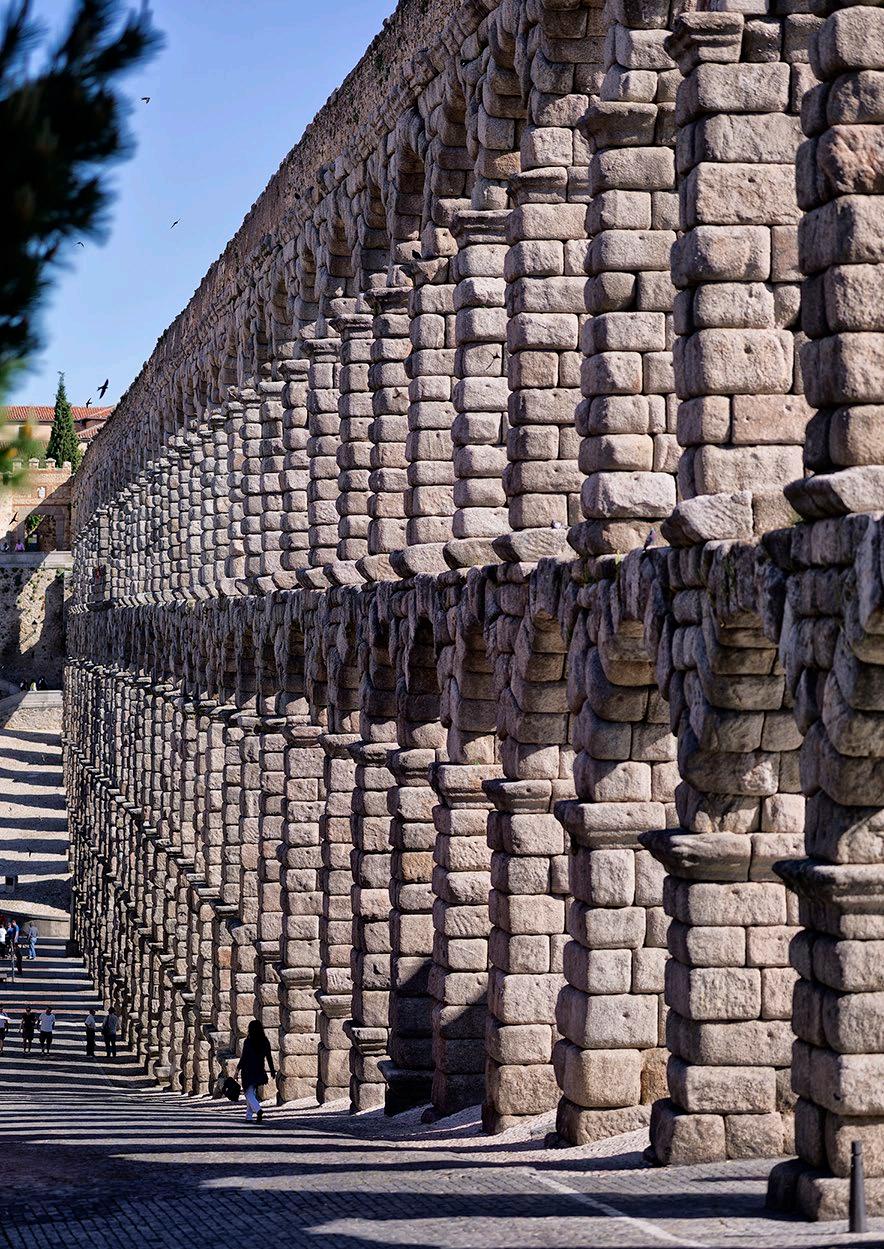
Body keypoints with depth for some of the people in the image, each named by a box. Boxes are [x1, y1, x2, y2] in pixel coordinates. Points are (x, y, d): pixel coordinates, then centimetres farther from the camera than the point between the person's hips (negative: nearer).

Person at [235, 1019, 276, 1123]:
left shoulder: (248, 1042, -13)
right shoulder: (265, 1042, 1)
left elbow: (244, 1057, -12)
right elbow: (269, 1057, 4)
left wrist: (238, 1068, 1)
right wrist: (272, 1070, 12)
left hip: (248, 1071, -5)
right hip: (259, 1071, 5)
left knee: (249, 1094, -1)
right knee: (252, 1093, 17)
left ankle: (258, 1110, -26)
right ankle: (249, 1117, 20)